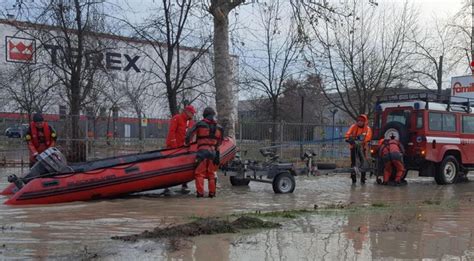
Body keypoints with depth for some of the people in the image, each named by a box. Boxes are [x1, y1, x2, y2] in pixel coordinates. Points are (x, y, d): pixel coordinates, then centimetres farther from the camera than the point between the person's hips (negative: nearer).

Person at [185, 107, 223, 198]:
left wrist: (187, 143, 18)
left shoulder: (200, 124, 0)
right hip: (213, 152, 4)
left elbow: (189, 135, 1)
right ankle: (212, 192, 13)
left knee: (199, 173, -1)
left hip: (202, 151, -4)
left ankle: (200, 192, -7)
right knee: (211, 173, 13)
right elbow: (220, 142, 20)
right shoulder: (218, 127, 12)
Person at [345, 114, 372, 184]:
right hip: (353, 146, 1)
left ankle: (363, 178, 10)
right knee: (353, 162, 0)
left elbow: (368, 136, -22)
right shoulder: (353, 126, -3)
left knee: (363, 162, -1)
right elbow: (348, 133, -15)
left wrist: (364, 141, -41)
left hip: (362, 147, 0)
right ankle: (353, 178, 9)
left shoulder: (367, 128, -5)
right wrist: (348, 138, -37)